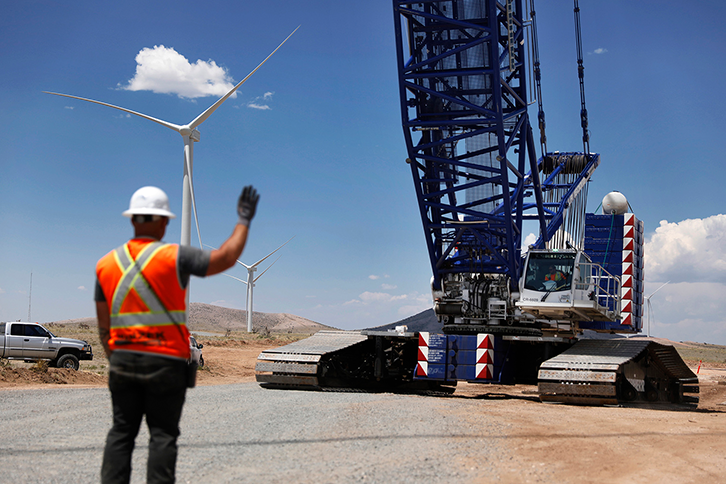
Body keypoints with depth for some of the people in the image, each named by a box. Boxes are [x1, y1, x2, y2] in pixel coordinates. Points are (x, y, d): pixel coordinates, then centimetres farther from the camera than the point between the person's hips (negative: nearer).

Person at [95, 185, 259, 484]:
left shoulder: (106, 264, 4)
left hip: (122, 359, 4)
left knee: (121, 432, 11)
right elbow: (226, 258, -9)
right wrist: (244, 220, 2)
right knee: (163, 434, 4)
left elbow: (104, 326, 8)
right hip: (165, 361, -4)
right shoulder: (174, 257, -11)